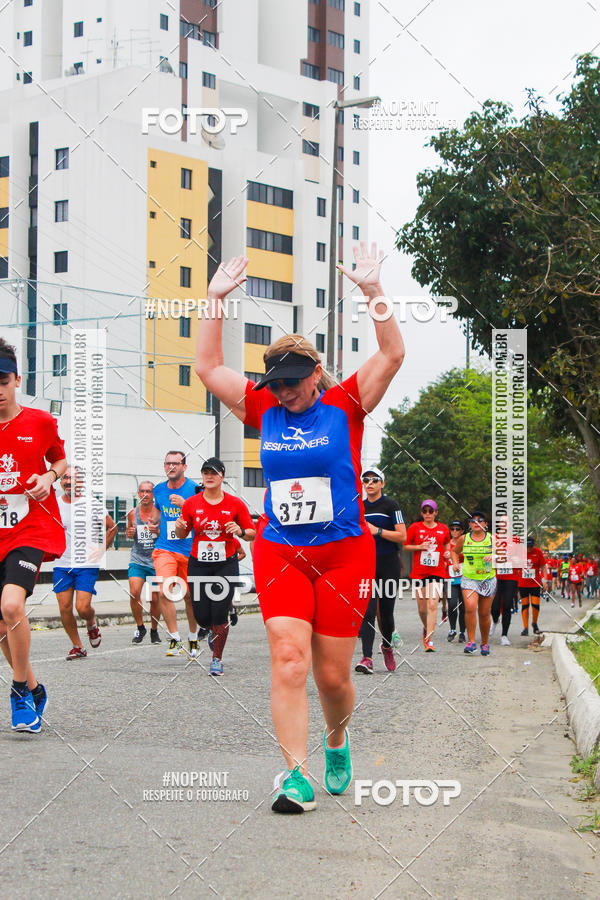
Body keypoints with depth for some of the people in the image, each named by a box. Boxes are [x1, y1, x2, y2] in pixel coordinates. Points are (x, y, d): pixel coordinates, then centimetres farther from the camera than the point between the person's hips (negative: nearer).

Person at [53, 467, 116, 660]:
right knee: (64, 608, -1)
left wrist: (101, 549, -1)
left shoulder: (93, 504, -3)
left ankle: (92, 624, 25)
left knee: (83, 608, -11)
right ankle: (77, 646, 17)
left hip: (87, 565, -3)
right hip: (61, 565, 3)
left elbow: (111, 527, 8)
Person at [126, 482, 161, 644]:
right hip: (137, 559, 2)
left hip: (156, 561, -2)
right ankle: (140, 627, 2)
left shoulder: (160, 513, -5)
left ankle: (154, 630, 23)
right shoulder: (132, 513, 4)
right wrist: (129, 533, -1)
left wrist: (157, 531, -22)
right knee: (134, 593, -17)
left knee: (155, 599, 1)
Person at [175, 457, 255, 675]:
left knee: (219, 615, -8)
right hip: (198, 565, 2)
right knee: (201, 617, 0)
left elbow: (252, 533, 4)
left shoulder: (235, 504, -2)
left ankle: (217, 658, 12)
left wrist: (240, 531, -17)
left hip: (226, 565, -2)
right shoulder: (191, 504, 2)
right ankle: (215, 632, 37)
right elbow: (182, 535, 12)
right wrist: (180, 527, -11)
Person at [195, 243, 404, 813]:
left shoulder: (345, 405, 0)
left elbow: (392, 355, -9)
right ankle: (297, 775, -12)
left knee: (333, 675, 5)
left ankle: (336, 740, 35)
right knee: (288, 663, -12)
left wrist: (372, 291, -18)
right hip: (279, 554, 2)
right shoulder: (264, 409, 7)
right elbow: (208, 367, 10)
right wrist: (216, 300, 3)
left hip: (344, 554, -2)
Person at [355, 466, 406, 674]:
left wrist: (377, 531, -16)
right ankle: (367, 658, -16)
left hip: (389, 564, -3)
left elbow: (402, 536, -10)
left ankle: (387, 646, 33)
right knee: (367, 611, -10)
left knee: (386, 611, 5)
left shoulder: (391, 505, -4)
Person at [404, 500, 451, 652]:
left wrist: (448, 552, 4)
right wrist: (419, 547, -9)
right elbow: (405, 545, 7)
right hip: (419, 572, 1)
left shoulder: (443, 529, 7)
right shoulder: (415, 527, 3)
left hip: (437, 572, -1)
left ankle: (429, 640, -15)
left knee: (432, 605, -15)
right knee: (422, 608, 7)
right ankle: (426, 628, 38)